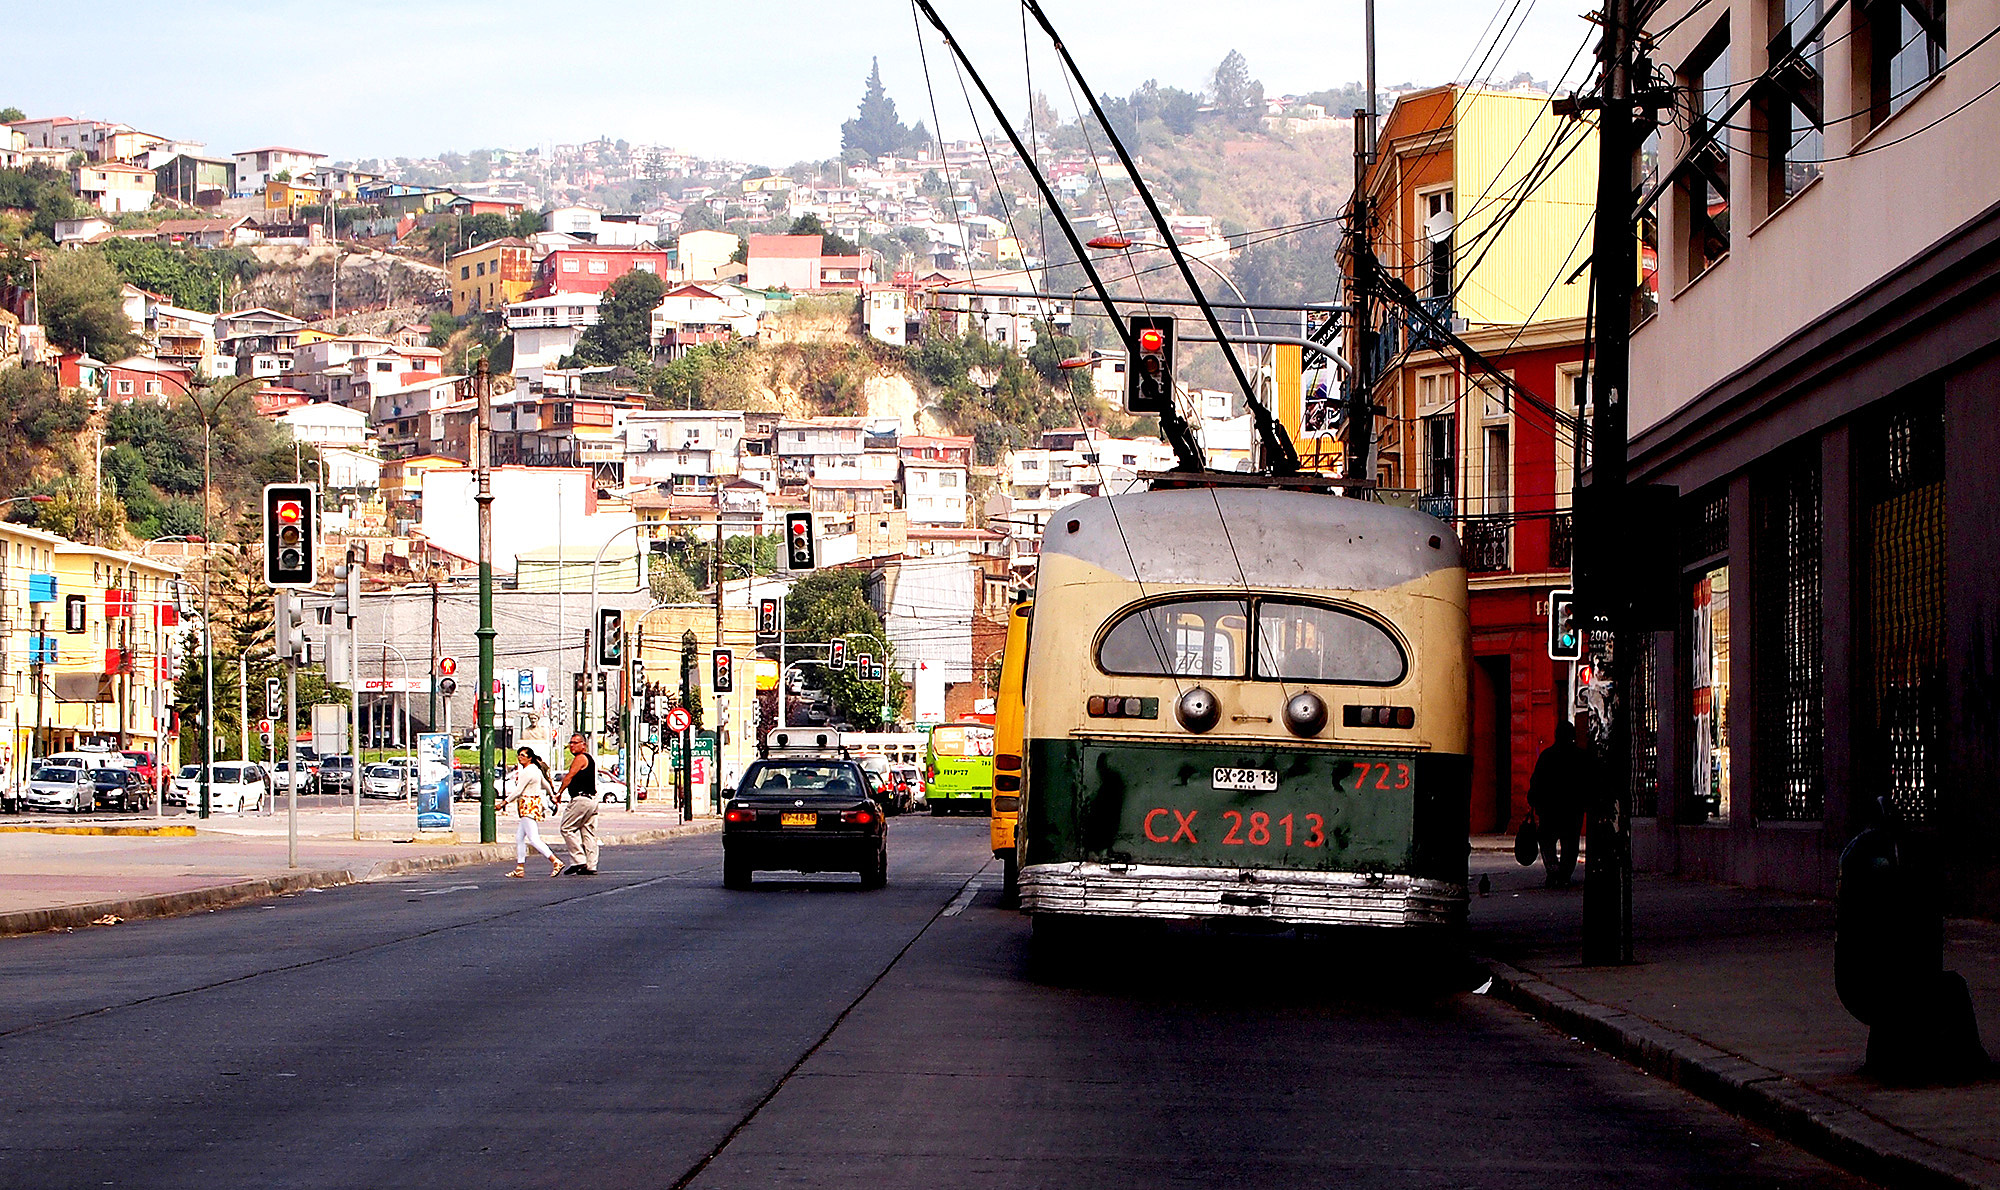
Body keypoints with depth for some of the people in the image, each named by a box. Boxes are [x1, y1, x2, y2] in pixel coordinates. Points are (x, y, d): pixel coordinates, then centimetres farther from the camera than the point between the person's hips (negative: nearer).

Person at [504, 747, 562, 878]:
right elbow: (545, 784, 29)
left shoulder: (527, 771, -15)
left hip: (529, 806, -10)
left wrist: (504, 803, -7)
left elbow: (518, 791, -15)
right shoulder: (536, 769, 14)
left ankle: (556, 862, -17)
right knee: (519, 838, 11)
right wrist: (553, 795, 46)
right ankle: (520, 869, 12)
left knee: (533, 839, -13)